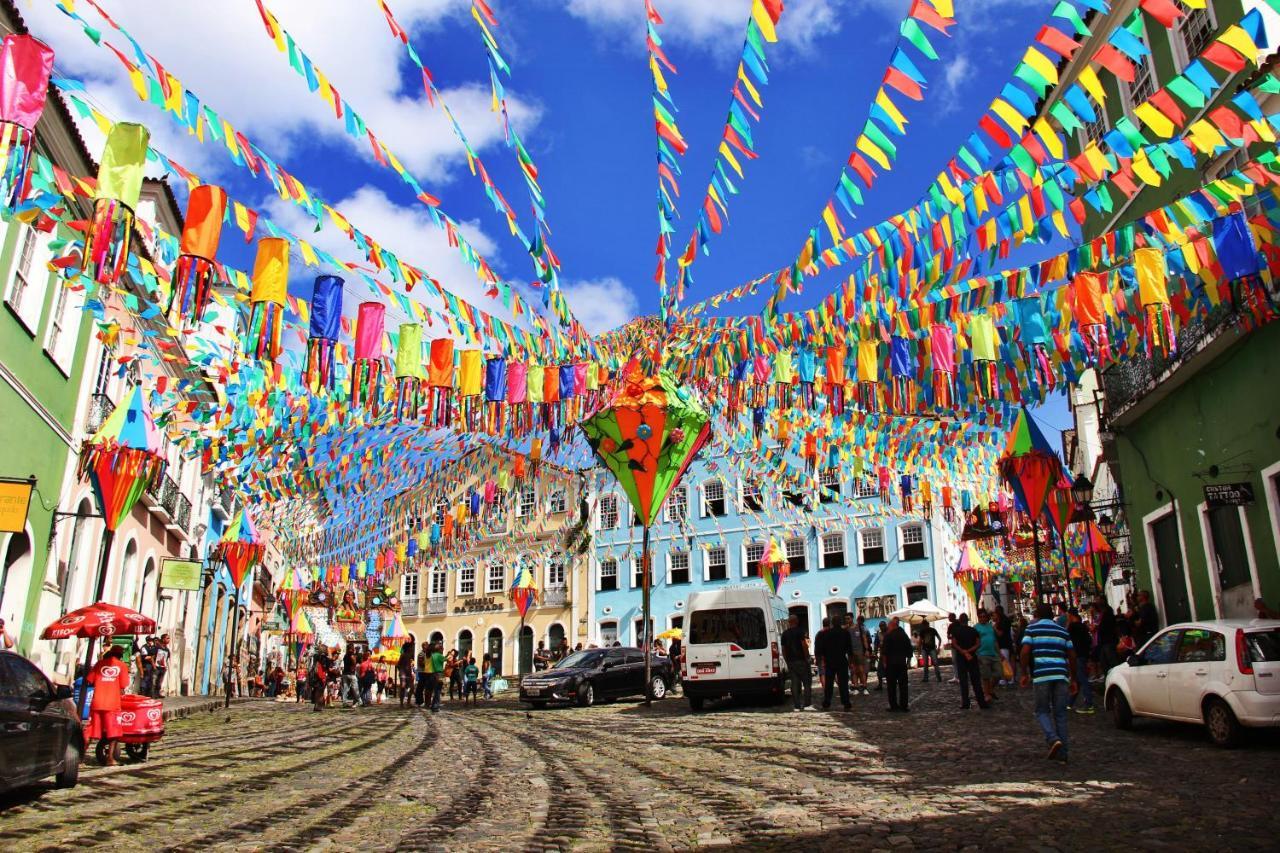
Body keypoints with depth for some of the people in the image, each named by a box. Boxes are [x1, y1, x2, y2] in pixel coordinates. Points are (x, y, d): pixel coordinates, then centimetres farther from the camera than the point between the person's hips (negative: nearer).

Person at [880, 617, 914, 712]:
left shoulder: (888, 635, -8)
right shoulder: (904, 635, 7)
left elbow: (884, 650, -12)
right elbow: (909, 650, 10)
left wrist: (885, 662, -6)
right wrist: (908, 661, 17)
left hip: (891, 662, -4)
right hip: (902, 662, 4)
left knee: (892, 685, 2)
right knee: (903, 684, 6)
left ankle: (894, 705, 2)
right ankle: (903, 706, 4)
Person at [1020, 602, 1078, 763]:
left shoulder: (1032, 628, 5)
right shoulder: (1062, 631, 16)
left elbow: (1025, 652, -6)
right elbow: (1072, 656, 14)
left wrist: (1024, 673, 1)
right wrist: (1073, 679, 20)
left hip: (1042, 675, -3)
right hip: (1061, 675, 3)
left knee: (1042, 711, 9)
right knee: (1060, 714, 9)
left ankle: (1053, 739, -15)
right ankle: (1062, 754, 9)